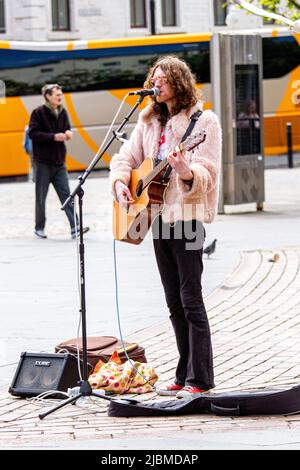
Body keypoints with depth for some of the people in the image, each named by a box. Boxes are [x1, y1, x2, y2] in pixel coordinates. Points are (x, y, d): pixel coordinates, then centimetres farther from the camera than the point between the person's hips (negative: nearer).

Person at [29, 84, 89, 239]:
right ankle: (39, 228, 17)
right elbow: (33, 133, -14)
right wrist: (54, 137, -21)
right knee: (41, 197, 5)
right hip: (43, 163, -4)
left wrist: (68, 133, -3)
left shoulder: (62, 112, 9)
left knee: (66, 195, -5)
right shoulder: (38, 113, -7)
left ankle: (75, 228, -11)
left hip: (59, 162, 4)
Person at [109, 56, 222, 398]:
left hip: (187, 217, -7)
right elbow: (126, 156, 19)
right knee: (174, 303, 11)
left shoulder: (203, 121, -6)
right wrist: (120, 182, -1)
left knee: (191, 302, -9)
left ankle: (199, 380, -7)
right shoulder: (149, 122, 14)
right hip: (158, 217, 7)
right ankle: (184, 377, 17)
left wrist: (186, 172, -36)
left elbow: (206, 175, -15)